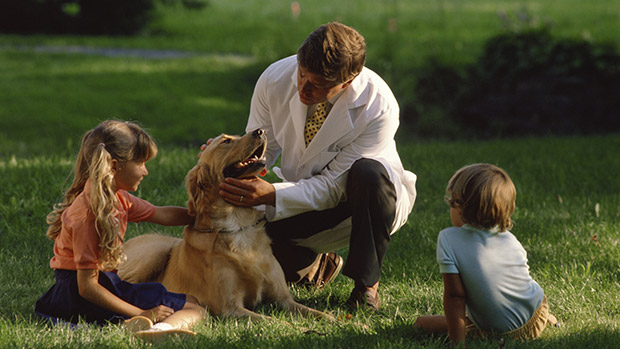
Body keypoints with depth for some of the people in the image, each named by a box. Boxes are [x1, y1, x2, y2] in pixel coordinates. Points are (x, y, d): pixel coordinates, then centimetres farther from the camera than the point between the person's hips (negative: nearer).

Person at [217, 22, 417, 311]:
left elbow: (335, 186, -27)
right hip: (302, 196, 4)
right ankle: (318, 264, 11)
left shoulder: (379, 107, -30)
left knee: (368, 172, -40)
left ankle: (367, 283, -18)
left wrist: (272, 194, -41)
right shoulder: (275, 79, -19)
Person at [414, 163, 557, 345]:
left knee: (421, 322, 10)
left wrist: (457, 343, -15)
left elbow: (454, 296, -19)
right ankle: (545, 317, 28)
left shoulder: (448, 239, -19)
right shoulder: (510, 239, -6)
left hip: (496, 333, -5)